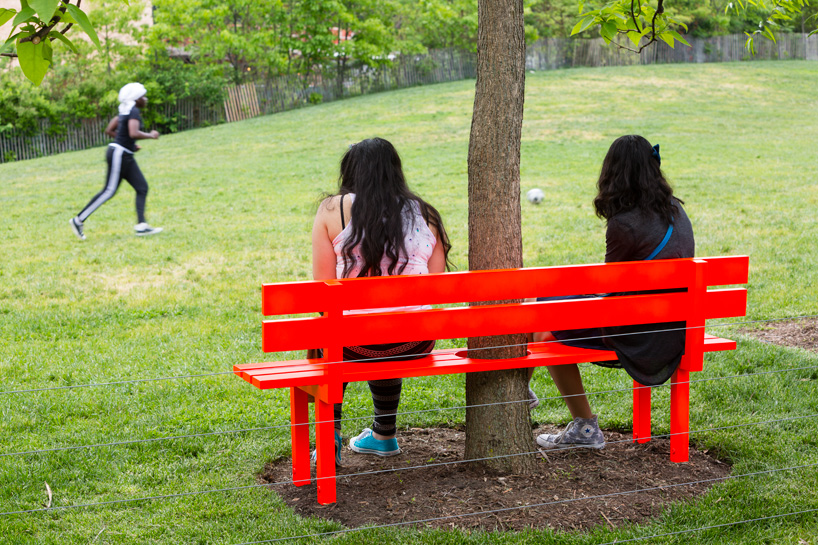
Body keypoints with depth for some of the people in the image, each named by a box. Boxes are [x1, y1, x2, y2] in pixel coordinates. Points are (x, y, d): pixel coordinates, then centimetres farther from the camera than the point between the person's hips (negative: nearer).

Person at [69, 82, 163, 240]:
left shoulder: (126, 111, 13)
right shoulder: (134, 112, -15)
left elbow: (109, 130, 17)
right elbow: (134, 133, -31)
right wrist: (150, 135, -14)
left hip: (126, 156, 10)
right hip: (119, 154, -10)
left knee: (142, 188, 5)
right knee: (109, 191, -4)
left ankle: (141, 226, 0)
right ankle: (79, 220, 2)